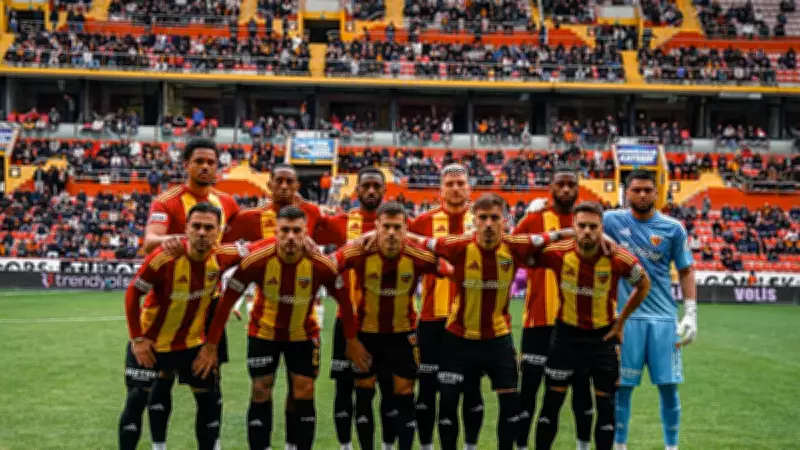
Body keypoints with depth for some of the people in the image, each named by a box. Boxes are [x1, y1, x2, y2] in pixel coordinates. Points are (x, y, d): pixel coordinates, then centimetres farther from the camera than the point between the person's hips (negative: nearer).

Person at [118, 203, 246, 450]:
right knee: (135, 403, 0)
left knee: (211, 401, 8)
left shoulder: (221, 257, -16)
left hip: (191, 342, 4)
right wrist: (137, 339, -17)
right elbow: (132, 294, -17)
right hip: (150, 342, -4)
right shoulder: (163, 258, -28)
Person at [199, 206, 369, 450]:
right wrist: (211, 344, -16)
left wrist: (351, 340, -2)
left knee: (304, 393, 0)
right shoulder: (256, 259, -27)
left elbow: (343, 299, -7)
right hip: (263, 332, 0)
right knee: (261, 393, 1)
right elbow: (227, 300, -17)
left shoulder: (321, 264, -25)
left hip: (303, 334, 1)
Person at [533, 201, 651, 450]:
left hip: (603, 336, 0)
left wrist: (621, 320, 2)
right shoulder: (556, 253, -17)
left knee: (606, 406, 5)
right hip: (567, 333, 0)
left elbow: (644, 285, 2)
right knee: (551, 402, 4)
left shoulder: (620, 259, -18)